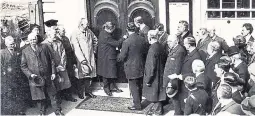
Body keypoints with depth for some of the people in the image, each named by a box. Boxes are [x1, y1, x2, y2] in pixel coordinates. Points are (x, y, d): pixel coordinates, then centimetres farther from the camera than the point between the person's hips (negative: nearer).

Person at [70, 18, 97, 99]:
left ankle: (88, 91, 20)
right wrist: (82, 59, -24)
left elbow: (95, 40, 25)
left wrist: (94, 49, 17)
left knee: (89, 75, 7)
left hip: (90, 58, 5)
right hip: (81, 59, -5)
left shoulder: (89, 32, 6)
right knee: (82, 76, 0)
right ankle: (80, 93, 15)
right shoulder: (75, 34, -12)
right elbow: (76, 48, -18)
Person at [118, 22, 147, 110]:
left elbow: (122, 57, -16)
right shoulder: (142, 39, -3)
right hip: (141, 67, 6)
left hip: (131, 68, -6)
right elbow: (145, 53, 7)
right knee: (139, 86, 19)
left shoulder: (127, 42, -20)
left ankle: (137, 105, 10)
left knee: (133, 87, 4)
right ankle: (138, 101, 33)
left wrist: (118, 58, 5)